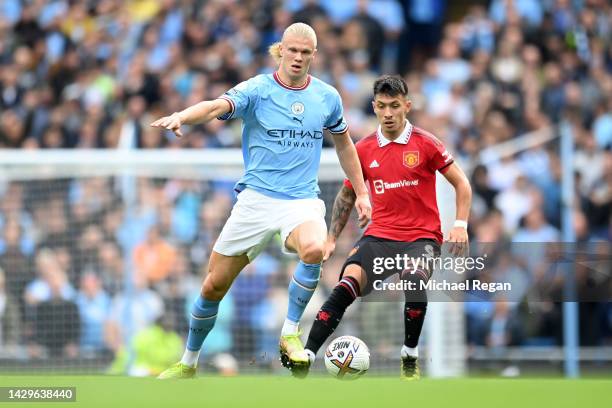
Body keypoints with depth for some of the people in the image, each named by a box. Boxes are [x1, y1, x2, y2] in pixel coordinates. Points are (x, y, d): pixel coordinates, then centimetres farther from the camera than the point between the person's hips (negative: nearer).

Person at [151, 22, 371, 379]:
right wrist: (181, 117, -45)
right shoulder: (257, 90, -6)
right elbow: (218, 106, -25)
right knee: (214, 285, 3)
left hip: (303, 199, 1)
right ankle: (188, 364, 24)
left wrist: (361, 193, 20)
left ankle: (290, 333, -16)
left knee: (314, 249, -34)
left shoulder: (327, 97, 5)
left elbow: (343, 142, 22)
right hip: (256, 199, -1)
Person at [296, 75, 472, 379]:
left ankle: (410, 357, -12)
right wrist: (332, 238, 17)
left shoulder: (425, 144, -3)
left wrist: (460, 225, -9)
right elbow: (347, 194, 21)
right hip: (379, 236, 3)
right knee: (348, 283, -25)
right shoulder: (363, 150, 6)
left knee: (414, 280, -34)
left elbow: (461, 183, 3)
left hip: (422, 237, -3)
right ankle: (305, 358, -27)